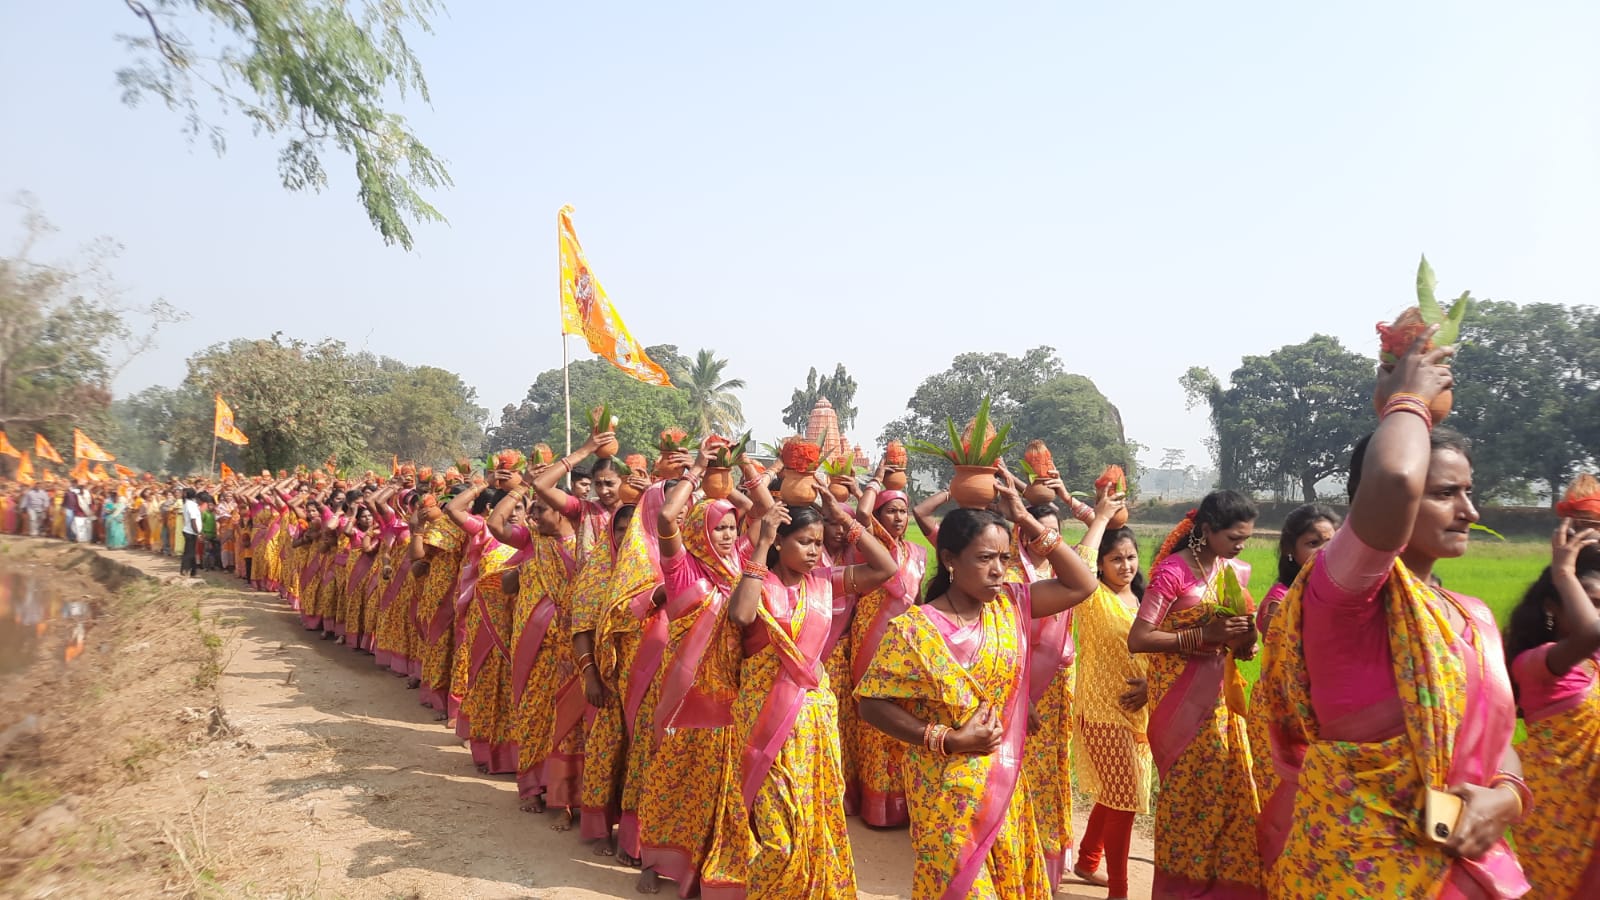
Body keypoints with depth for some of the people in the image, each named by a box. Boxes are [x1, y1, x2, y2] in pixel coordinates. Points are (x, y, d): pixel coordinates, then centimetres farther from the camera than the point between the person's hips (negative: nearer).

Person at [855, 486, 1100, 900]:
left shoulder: (1009, 605, -3)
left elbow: (1082, 584, -2)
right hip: (946, 791, -5)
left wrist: (1028, 523, -10)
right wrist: (947, 740, -22)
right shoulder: (913, 630, -18)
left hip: (1004, 783, 5)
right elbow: (872, 706, -16)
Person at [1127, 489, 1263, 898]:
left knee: (1229, 787, 9)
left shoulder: (1235, 570, 7)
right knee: (1191, 790, 3)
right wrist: (1203, 635, -24)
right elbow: (1137, 639, -18)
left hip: (1220, 696, 7)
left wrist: (1242, 643, -5)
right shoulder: (1173, 571, -15)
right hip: (1182, 699, -6)